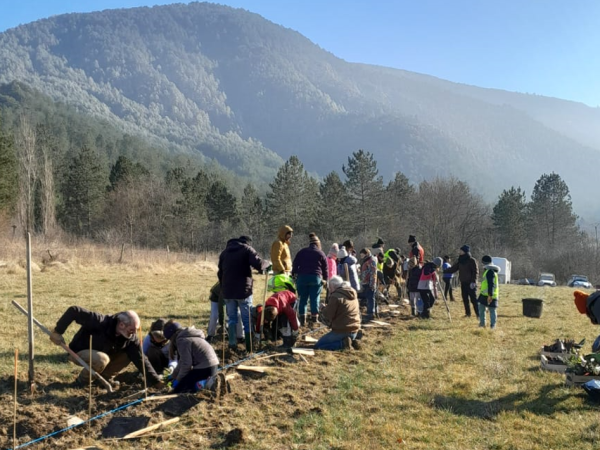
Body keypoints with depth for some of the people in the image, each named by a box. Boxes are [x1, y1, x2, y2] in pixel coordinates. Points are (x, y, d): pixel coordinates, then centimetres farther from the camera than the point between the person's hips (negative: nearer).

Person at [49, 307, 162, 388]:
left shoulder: (131, 338, -16)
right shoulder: (100, 322, -35)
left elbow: (140, 360, -15)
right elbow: (73, 311, -35)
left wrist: (156, 381, -22)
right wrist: (57, 331, -30)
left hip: (101, 353, 6)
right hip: (79, 353, -6)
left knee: (128, 355, -13)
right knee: (102, 359, -36)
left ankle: (105, 376, 6)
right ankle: (83, 380, -7)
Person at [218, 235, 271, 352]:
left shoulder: (224, 252, 16)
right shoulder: (247, 249, -3)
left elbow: (220, 273, 21)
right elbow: (259, 264, -18)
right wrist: (268, 264, 1)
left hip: (227, 291, 4)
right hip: (243, 290, -4)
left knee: (232, 318, 14)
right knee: (247, 319, 5)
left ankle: (232, 344, 9)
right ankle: (249, 347, 7)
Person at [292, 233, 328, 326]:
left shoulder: (302, 252, 10)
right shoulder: (321, 254, 7)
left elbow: (295, 264, 8)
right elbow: (325, 269, 8)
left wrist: (294, 274, 12)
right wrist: (325, 279, 16)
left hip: (302, 277, 2)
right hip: (316, 278, -1)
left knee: (303, 299, 6)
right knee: (315, 299, 5)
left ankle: (302, 319, 5)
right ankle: (314, 318, 6)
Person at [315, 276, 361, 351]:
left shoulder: (335, 296, -15)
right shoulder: (352, 294, 10)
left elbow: (327, 317, -13)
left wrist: (323, 309, 8)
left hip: (341, 331, -8)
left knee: (318, 346, 0)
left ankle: (343, 343, -14)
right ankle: (350, 341, 6)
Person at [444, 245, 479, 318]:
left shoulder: (472, 261, -10)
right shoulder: (460, 261, 10)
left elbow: (475, 272, -13)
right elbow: (453, 269, 12)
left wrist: (473, 281, -19)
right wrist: (444, 271, 3)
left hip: (470, 283, -7)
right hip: (463, 283, 7)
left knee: (473, 299, -6)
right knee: (465, 299, 9)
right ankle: (468, 313, 18)